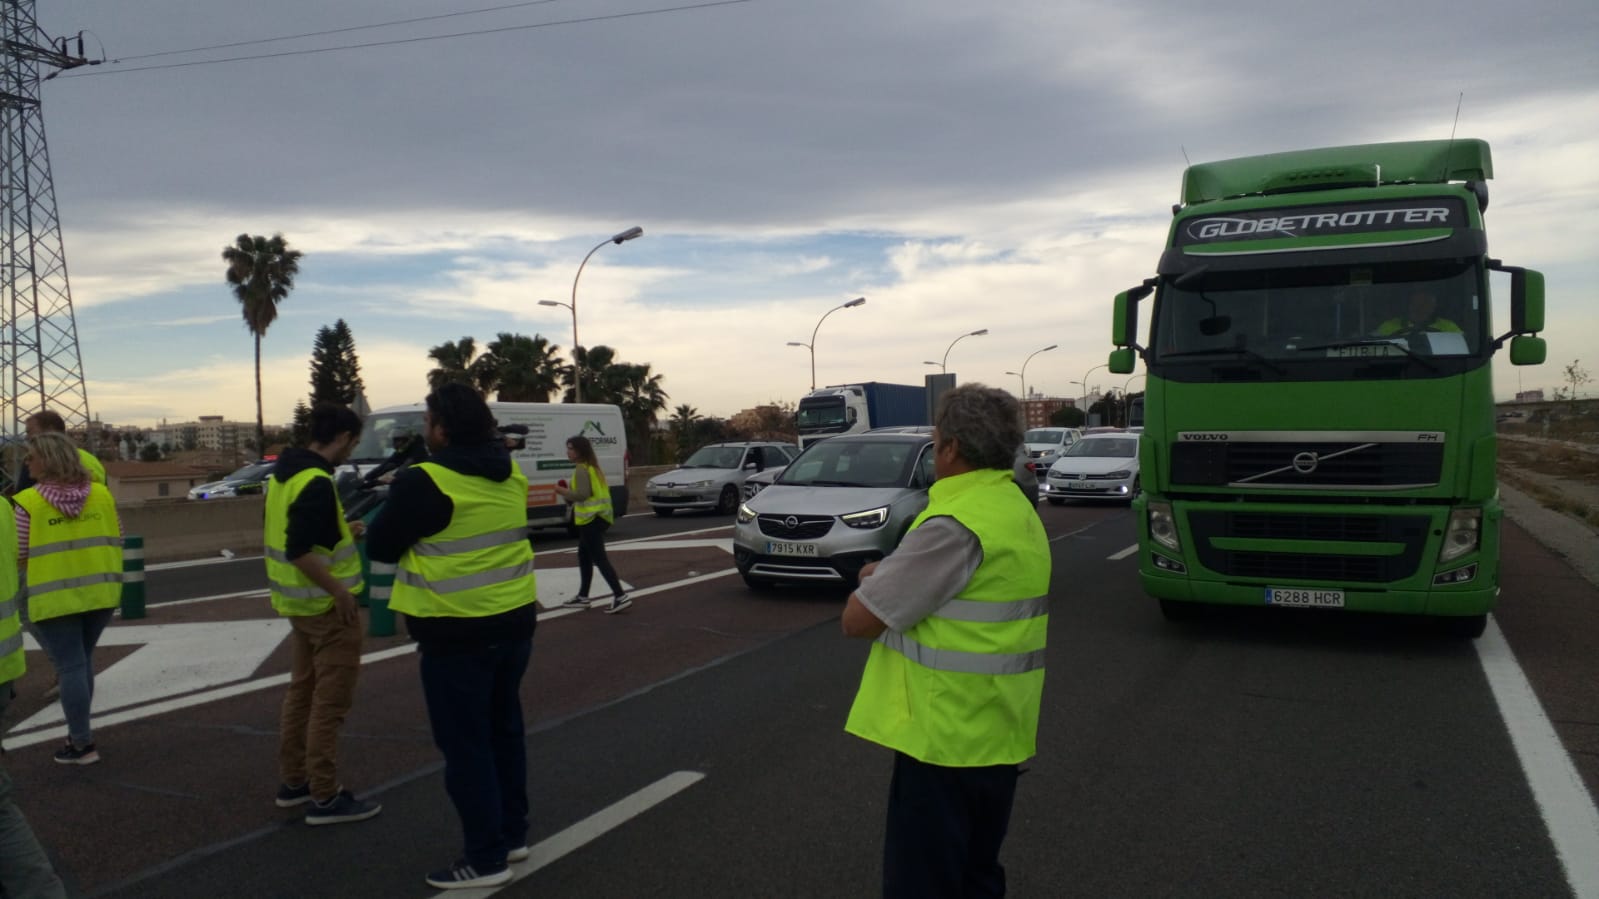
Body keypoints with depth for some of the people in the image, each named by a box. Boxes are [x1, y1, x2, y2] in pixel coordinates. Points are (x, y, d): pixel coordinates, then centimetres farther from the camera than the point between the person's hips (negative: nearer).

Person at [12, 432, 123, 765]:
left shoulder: (28, 503, -9)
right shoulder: (101, 494, 3)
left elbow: (19, 556, -8)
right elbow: (116, 541, 6)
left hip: (55, 598, -4)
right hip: (100, 591, 4)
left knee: (70, 667, 2)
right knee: (82, 660, 20)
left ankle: (83, 745, 7)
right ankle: (78, 731, 25)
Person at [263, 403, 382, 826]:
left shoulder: (284, 472, 8)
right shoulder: (317, 483, -23)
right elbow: (298, 551, -28)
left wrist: (341, 533, 20)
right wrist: (340, 591, -22)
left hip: (299, 602, 10)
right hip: (327, 606, -10)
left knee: (302, 691, 19)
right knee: (330, 702, -1)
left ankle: (292, 781, 29)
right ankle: (325, 798, 6)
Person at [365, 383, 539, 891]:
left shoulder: (424, 481, -17)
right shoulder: (509, 475, 6)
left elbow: (380, 548, -6)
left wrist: (402, 507, 11)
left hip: (458, 633, -7)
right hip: (514, 621, 7)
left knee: (465, 744, 4)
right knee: (504, 729, 19)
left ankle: (487, 858, 11)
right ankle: (512, 834, 30)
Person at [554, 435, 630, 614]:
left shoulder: (581, 469, -15)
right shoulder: (592, 467, 17)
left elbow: (583, 494, -24)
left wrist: (563, 491, -10)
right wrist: (568, 493, 15)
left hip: (592, 519, -11)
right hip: (597, 517, 11)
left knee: (599, 558, -10)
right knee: (584, 557, 18)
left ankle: (620, 596, -14)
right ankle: (582, 597, 24)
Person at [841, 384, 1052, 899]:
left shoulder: (955, 526, -23)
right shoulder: (1019, 511, 9)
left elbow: (858, 621, -18)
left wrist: (871, 580, 1)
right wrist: (889, 579, 2)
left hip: (945, 740, -9)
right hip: (998, 737, 9)